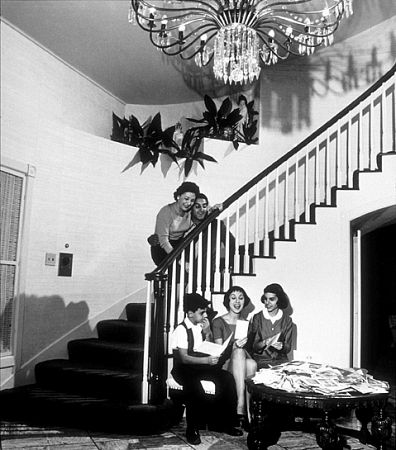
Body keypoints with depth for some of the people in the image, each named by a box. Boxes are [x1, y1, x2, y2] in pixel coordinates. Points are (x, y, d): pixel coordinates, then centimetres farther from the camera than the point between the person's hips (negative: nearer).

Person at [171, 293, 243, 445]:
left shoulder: (201, 326, 7)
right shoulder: (181, 330, -13)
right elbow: (184, 358, -21)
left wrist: (208, 333, -4)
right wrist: (206, 360, -32)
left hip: (202, 365, 7)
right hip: (183, 369, -6)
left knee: (227, 378, -15)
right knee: (194, 385, -37)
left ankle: (221, 422, -3)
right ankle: (192, 430, -19)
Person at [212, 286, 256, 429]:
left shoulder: (246, 323, 17)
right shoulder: (218, 322, 5)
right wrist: (235, 346, -22)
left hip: (244, 364, 3)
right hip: (225, 366, -3)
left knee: (252, 364, -34)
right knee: (239, 352, -36)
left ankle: (242, 407, -33)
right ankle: (241, 407, -42)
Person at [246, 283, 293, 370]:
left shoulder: (287, 320, 5)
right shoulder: (257, 318, 1)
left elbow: (288, 347, 7)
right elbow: (250, 345, 0)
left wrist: (281, 346, -15)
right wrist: (264, 343, -18)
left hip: (280, 360, 2)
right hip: (260, 359, -2)